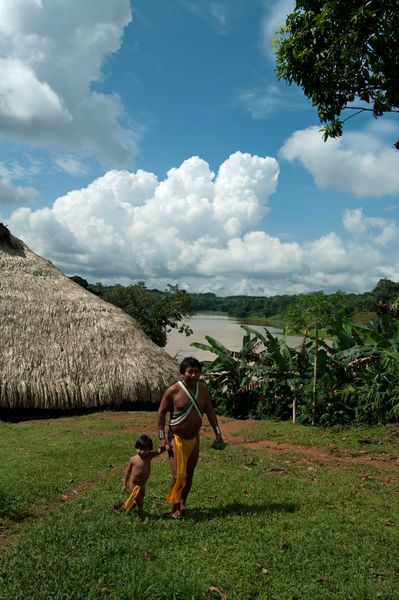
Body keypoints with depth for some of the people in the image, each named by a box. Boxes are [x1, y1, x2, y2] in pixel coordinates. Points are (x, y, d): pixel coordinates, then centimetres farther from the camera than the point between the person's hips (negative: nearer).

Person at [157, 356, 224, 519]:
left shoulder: (202, 388, -1)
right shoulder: (173, 390, -16)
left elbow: (210, 411, 9)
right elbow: (161, 413, -9)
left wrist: (217, 432, 6)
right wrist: (162, 437, -13)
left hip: (194, 438, 5)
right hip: (176, 438, -5)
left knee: (189, 475, 14)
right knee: (179, 475, -7)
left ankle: (182, 503, 32)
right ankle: (175, 507, 13)